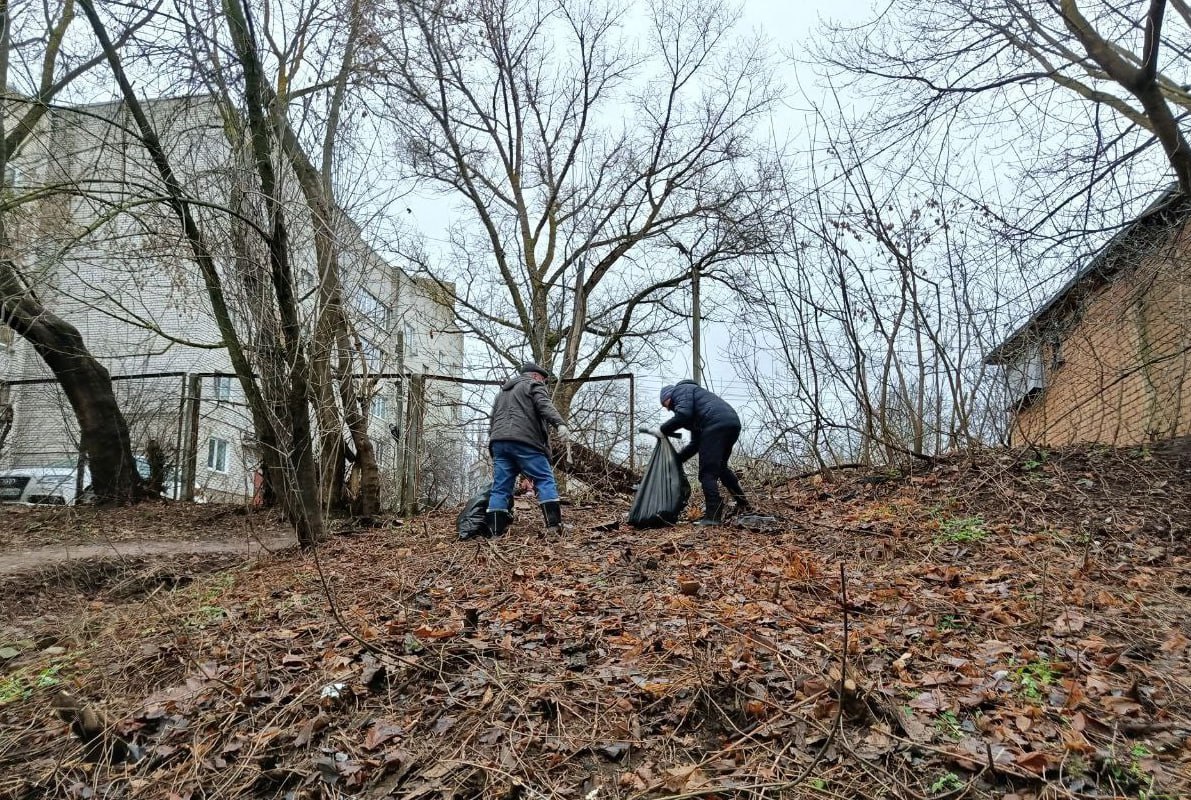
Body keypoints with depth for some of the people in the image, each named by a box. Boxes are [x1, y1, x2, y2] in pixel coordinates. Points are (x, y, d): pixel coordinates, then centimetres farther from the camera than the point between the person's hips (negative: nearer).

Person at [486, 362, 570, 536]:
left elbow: (493, 421, 32)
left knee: (500, 487, 3)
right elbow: (545, 405, -10)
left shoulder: (502, 391, 34)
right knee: (545, 480, -3)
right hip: (524, 442, -6)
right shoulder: (533, 385, 11)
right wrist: (560, 423, -25)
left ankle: (496, 532, -3)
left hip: (499, 442, 6)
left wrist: (494, 445, 33)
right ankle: (554, 524, -12)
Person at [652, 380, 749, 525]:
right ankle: (742, 503, 34)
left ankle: (712, 516, -10)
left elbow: (683, 415, -11)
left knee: (707, 472, -6)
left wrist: (662, 430, 1)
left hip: (716, 424, -10)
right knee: (720, 467, 27)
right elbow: (696, 443, 31)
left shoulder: (681, 390, 11)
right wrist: (677, 458, 29)